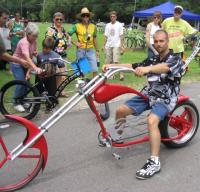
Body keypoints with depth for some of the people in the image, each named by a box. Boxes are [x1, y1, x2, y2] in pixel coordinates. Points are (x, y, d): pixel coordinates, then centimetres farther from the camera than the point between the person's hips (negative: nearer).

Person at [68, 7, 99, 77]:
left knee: (95, 69, -3)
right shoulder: (77, 26, -4)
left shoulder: (93, 26, 6)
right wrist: (75, 43, -12)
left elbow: (94, 39, 13)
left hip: (90, 50, 2)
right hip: (80, 50, -2)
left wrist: (97, 50, 13)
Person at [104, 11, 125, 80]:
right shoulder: (107, 25, 12)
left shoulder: (119, 25, 3)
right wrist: (104, 45, 6)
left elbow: (121, 36, 1)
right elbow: (106, 36, 12)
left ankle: (121, 74, -9)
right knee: (108, 61, 6)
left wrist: (122, 46, -5)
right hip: (108, 46, 4)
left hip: (116, 45, -4)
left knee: (116, 61, -14)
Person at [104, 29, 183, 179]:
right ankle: (117, 136, 21)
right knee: (121, 110, -7)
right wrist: (113, 65, -10)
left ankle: (154, 162, -28)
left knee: (152, 120, -34)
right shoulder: (152, 60, 14)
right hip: (149, 94, 6)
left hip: (165, 99, -6)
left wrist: (147, 69, -52)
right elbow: (133, 66, 5)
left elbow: (165, 67, -32)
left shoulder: (175, 59, -8)